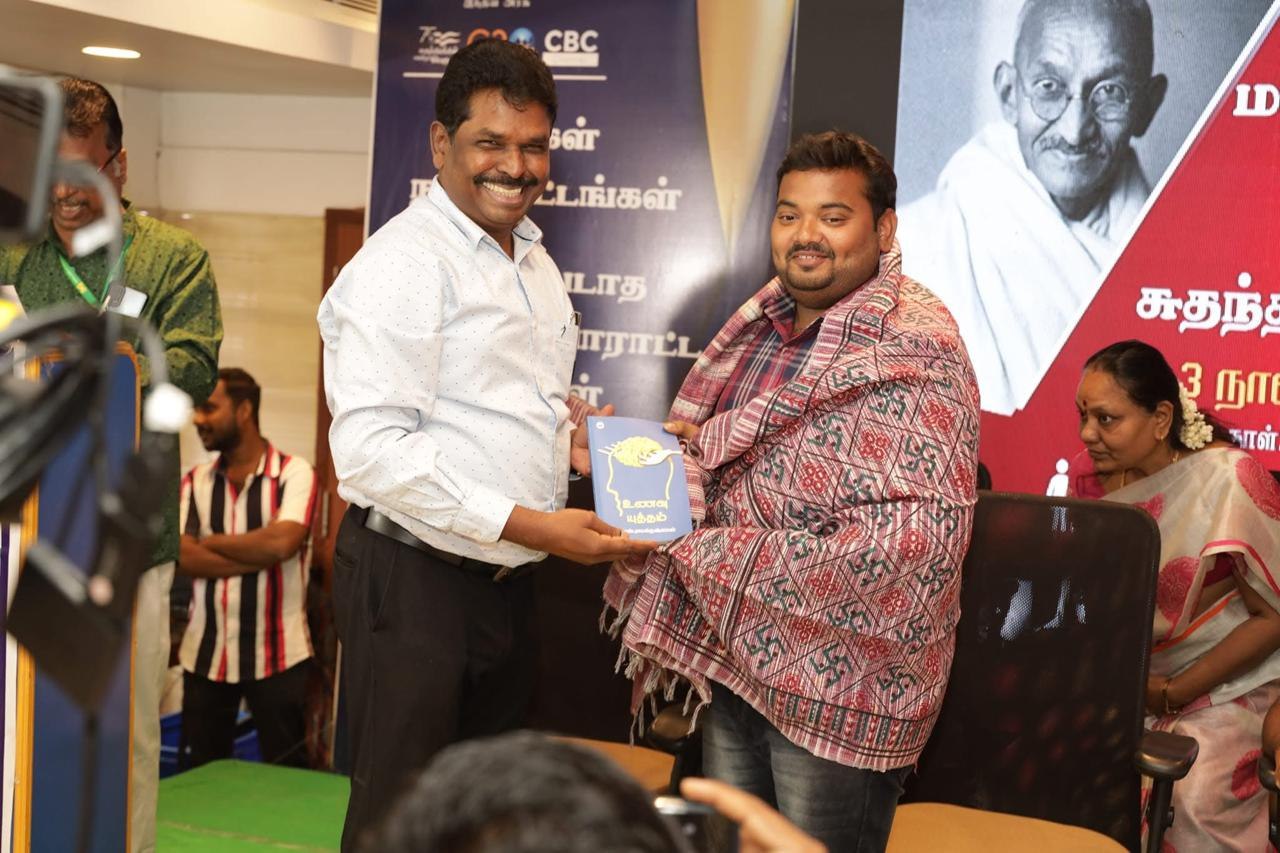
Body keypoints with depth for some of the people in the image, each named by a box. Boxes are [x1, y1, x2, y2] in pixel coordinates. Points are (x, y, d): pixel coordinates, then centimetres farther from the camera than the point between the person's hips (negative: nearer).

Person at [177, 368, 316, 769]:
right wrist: (260, 556, -14)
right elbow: (183, 558, -5)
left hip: (278, 656, -4)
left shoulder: (294, 472, -4)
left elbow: (281, 541, -19)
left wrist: (211, 542, -5)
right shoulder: (195, 481, 9)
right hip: (205, 656, 4)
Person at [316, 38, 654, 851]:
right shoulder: (404, 263, -14)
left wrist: (567, 436, 3)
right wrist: (531, 525, -24)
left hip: (508, 578, 8)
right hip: (413, 579, -8)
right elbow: (371, 447, -23)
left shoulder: (535, 262, 14)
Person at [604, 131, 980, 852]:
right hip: (735, 659, 8)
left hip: (839, 687, -7)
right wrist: (682, 452, -1)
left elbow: (921, 534, -26)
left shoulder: (915, 349, -16)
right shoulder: (762, 324, 8)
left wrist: (728, 556, -23)